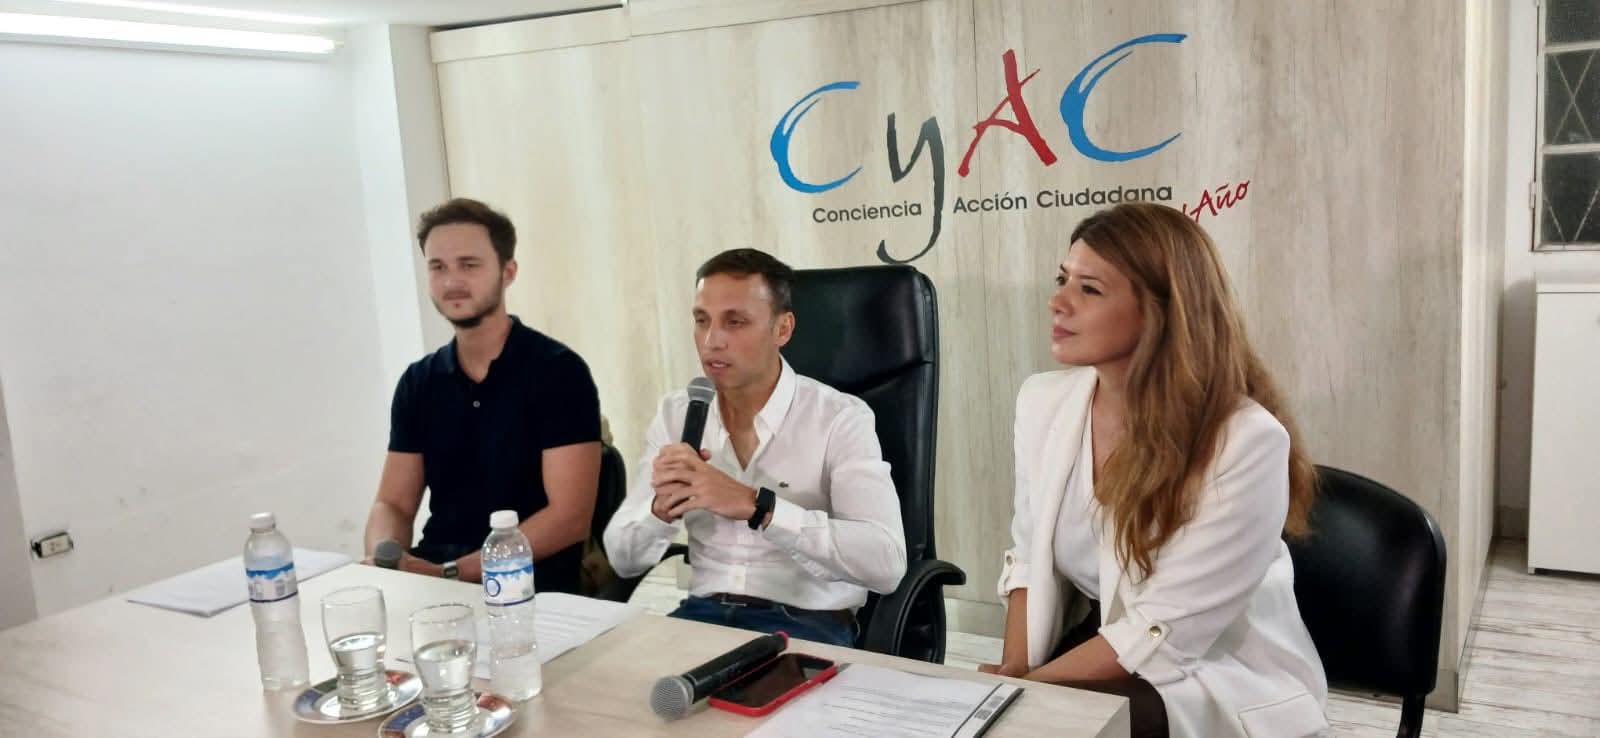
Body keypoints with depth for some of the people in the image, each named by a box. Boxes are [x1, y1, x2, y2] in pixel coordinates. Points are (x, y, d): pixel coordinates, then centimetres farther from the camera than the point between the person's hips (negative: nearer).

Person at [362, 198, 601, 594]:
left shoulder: (558, 371, -8)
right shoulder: (417, 382, 10)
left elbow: (570, 517, -13)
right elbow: (393, 504, 9)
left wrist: (451, 574, -19)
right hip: (430, 575, 4)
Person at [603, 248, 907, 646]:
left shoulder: (840, 418, -11)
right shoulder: (675, 414, 5)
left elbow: (887, 563, -24)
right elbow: (623, 558, 5)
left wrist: (754, 505, -31)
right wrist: (663, 507, -18)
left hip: (807, 623, -4)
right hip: (703, 612, 4)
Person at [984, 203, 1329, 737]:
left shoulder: (1246, 440, -23)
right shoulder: (1043, 402, -4)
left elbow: (1165, 632, -21)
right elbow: (1029, 555, 5)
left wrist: (1027, 688, -18)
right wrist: (1014, 670, -9)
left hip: (1226, 685, -5)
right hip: (1103, 654, 5)